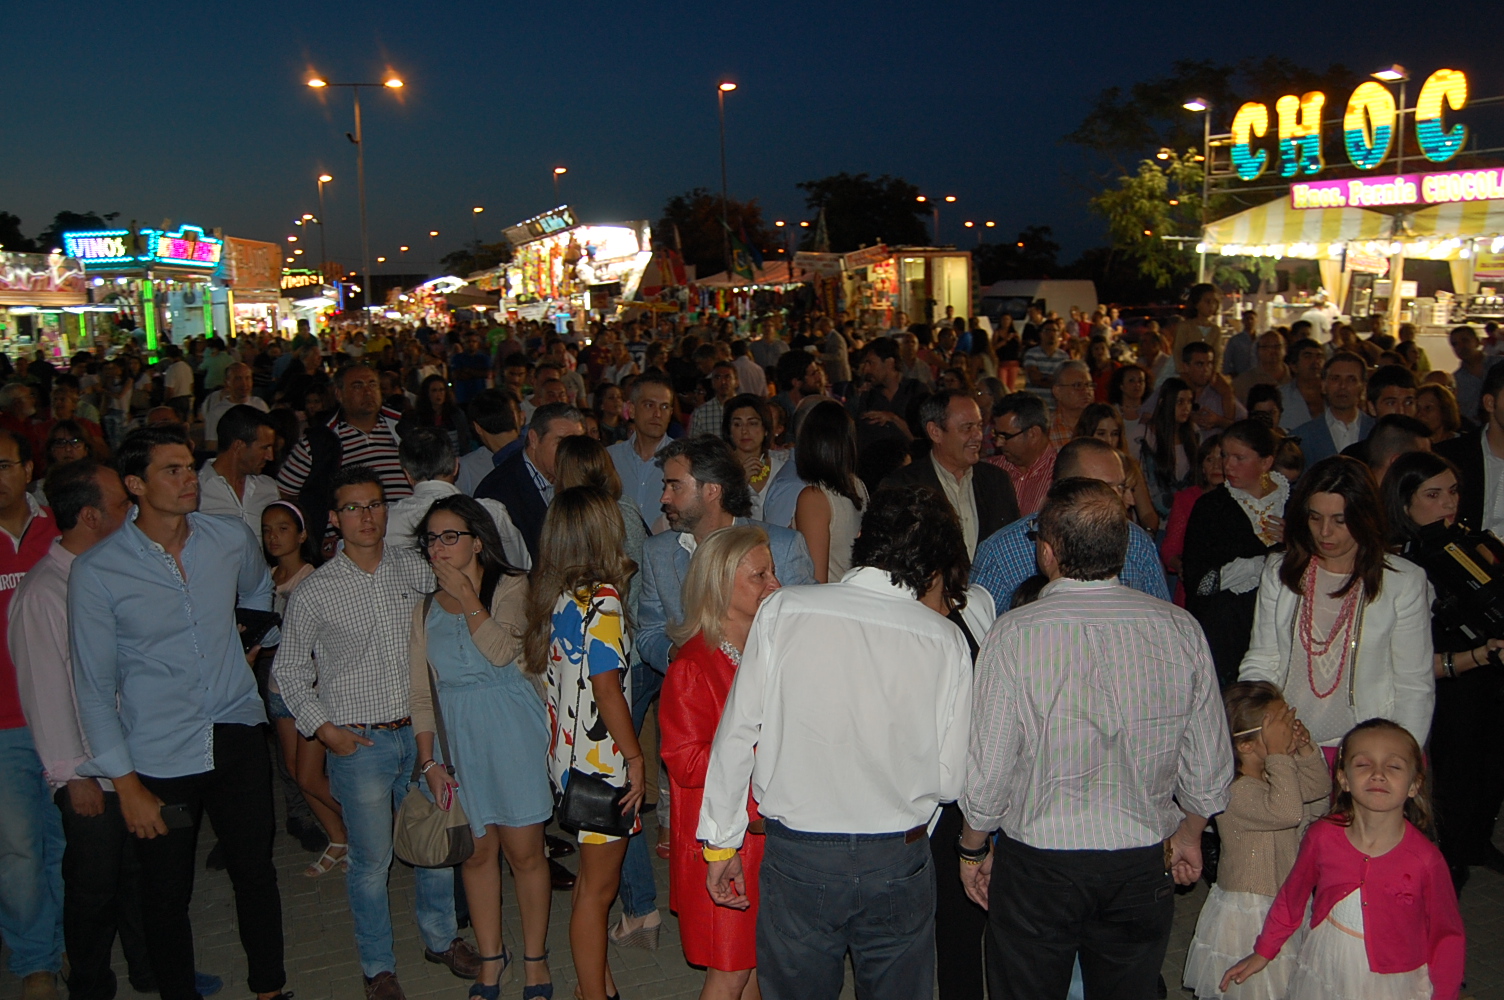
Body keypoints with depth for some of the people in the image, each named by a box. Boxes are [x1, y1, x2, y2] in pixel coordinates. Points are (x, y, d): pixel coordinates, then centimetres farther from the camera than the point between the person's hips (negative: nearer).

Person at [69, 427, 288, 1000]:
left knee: (256, 873, 10)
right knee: (167, 894, 9)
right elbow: (94, 688, -7)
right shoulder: (96, 571, -11)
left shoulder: (233, 539, -1)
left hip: (238, 737, 3)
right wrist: (127, 784, -7)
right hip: (160, 757, -3)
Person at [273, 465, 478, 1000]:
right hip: (359, 742, -3)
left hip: (421, 732, 3)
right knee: (372, 860, 6)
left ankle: (441, 938, 36)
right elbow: (288, 669, 2)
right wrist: (325, 728, -6)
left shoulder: (416, 568, 1)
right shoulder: (314, 592, -8)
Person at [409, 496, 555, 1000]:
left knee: (524, 851, 2)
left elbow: (502, 650, -19)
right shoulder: (425, 609, 10)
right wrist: (429, 761, 3)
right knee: (477, 851, 11)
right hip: (459, 738, 4)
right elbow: (422, 694, 9)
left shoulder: (511, 588, -2)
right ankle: (490, 959, 25)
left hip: (514, 731, -4)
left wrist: (466, 597, -12)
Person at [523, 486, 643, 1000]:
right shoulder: (600, 599, -19)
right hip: (602, 761, -8)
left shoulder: (553, 595, 5)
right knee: (598, 887, 3)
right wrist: (635, 756, -12)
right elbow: (607, 688, -20)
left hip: (569, 754, 8)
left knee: (593, 879, 19)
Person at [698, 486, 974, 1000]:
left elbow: (738, 734, -5)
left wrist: (722, 841, 7)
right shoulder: (946, 640, -8)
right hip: (899, 861, 1)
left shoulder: (782, 610, -8)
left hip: (796, 856, 0)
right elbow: (950, 780, -4)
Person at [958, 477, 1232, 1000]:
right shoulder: (1181, 630, -8)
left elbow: (988, 771, -14)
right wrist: (1188, 834, 18)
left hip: (1036, 863, -3)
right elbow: (1209, 768, -1)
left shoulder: (1013, 634, -18)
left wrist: (973, 847, 4)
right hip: (1144, 863, 3)